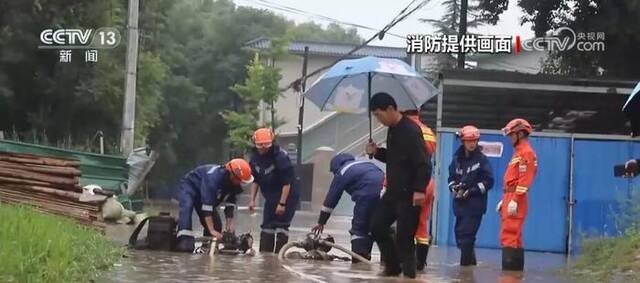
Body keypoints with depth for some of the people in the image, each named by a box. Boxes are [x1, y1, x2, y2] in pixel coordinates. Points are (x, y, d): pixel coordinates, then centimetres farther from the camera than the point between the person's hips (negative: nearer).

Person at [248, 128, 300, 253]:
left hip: (287, 196, -7)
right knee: (267, 226, 6)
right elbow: (255, 180, 11)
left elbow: (287, 183, -22)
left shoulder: (280, 156, -22)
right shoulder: (255, 157, 0)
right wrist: (252, 200, 6)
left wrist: (282, 203, -23)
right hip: (270, 197, 7)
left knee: (281, 225, -12)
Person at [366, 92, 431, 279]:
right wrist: (377, 152, 4)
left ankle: (409, 274, 3)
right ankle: (392, 267, 24)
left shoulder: (411, 131, -18)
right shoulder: (392, 130, 11)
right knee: (377, 227, 11)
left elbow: (424, 163, -22)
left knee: (404, 237, -6)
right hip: (393, 191, 9)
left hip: (409, 194, -9)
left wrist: (420, 190, -30)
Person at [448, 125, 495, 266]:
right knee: (460, 234, 7)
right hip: (460, 203, 5)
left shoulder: (481, 159, -3)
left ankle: (466, 262, -6)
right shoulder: (457, 158, 10)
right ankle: (470, 260, 23)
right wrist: (455, 188, -4)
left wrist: (472, 191, -14)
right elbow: (451, 177, 17)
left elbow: (488, 181, -5)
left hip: (475, 203, -5)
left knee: (466, 234, -12)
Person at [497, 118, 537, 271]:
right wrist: (504, 200, 20)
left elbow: (524, 180, -18)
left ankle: (512, 267, -17)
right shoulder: (518, 152, 22)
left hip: (515, 199, -11)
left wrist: (515, 200, -23)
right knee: (508, 235, 11)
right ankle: (513, 266, 14)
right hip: (510, 198, 11)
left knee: (510, 235, -14)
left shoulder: (526, 152, -9)